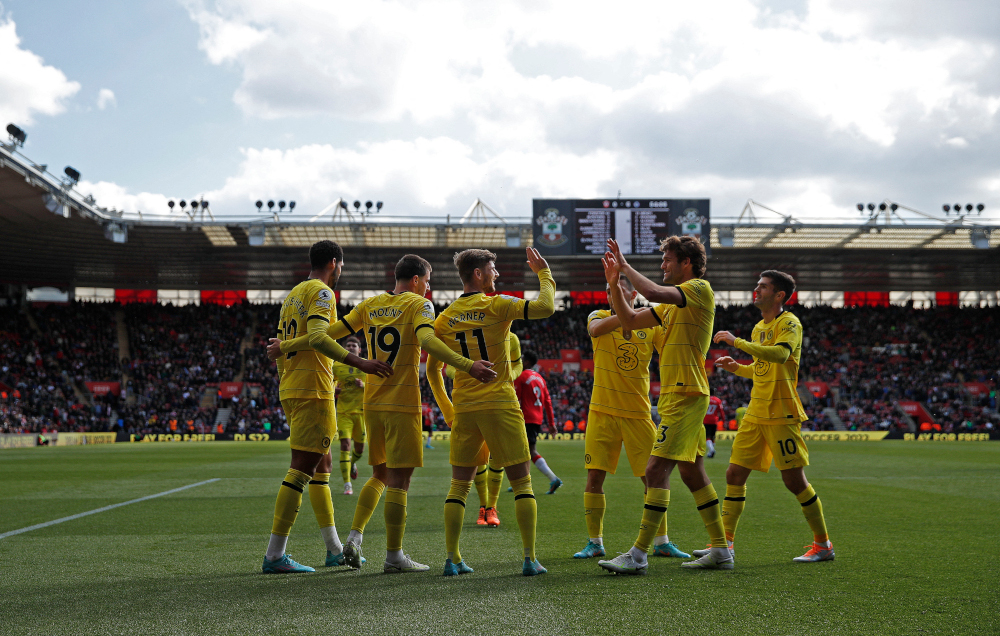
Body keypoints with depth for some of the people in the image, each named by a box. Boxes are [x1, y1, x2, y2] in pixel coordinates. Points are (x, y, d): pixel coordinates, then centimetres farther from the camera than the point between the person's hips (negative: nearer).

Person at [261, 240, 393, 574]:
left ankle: (334, 549, 21)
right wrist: (360, 363, -30)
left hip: (290, 388, 10)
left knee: (322, 465, 16)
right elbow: (317, 337, -25)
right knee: (302, 469, -9)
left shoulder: (293, 294, 19)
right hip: (313, 389, -10)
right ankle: (274, 555, -10)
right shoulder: (321, 292, -8)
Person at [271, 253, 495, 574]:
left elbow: (330, 333, 9)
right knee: (398, 480, -2)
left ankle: (354, 536, 7)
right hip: (402, 403, -6)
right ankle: (394, 556, 1)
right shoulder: (418, 304, -5)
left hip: (372, 403, 6)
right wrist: (468, 365, -33)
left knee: (380, 474, 19)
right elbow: (426, 340, -24)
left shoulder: (370, 304, 11)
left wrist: (285, 346, 20)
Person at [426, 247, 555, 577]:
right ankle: (530, 558, -3)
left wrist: (448, 410, 20)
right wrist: (543, 272, -3)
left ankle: (452, 559, 6)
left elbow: (432, 370, 11)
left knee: (459, 485, 11)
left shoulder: (445, 318, 7)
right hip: (500, 405, -4)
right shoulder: (496, 306, -7)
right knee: (522, 483, 2)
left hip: (463, 409, 4)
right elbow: (545, 307, -18)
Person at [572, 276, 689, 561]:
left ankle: (661, 542, 14)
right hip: (603, 411, -1)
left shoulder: (651, 325, 5)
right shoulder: (599, 316, 2)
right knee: (595, 476, -3)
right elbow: (596, 329, -22)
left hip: (638, 413, 1)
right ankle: (594, 542, 9)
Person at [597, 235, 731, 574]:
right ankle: (720, 550, 19)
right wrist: (614, 283, 8)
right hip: (676, 395, 10)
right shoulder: (674, 301, 19)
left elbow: (653, 292, -26)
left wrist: (626, 266, -12)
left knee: (656, 470, -13)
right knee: (692, 471, 13)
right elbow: (630, 322, 19)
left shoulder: (700, 289, -10)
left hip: (685, 396, -10)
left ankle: (638, 555, -14)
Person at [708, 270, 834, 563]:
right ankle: (725, 542, 11)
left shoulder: (789, 323, -9)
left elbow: (779, 354, -30)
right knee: (735, 474, 4)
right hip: (755, 413, 8)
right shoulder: (759, 327, 17)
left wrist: (737, 341, -27)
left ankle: (823, 544, 8)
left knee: (794, 479, -5)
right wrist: (737, 368, 9)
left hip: (781, 413, -8)